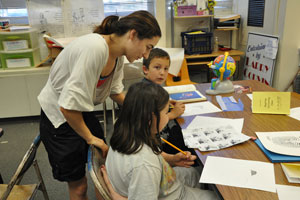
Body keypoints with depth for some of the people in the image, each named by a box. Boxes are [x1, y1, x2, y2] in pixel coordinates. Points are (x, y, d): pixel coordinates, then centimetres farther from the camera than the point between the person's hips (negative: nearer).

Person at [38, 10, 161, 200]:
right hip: (59, 116, -7)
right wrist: (90, 138, -16)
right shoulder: (95, 48, -34)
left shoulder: (118, 55, -6)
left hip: (83, 112, 7)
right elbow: (69, 106, -31)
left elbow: (115, 91, 10)